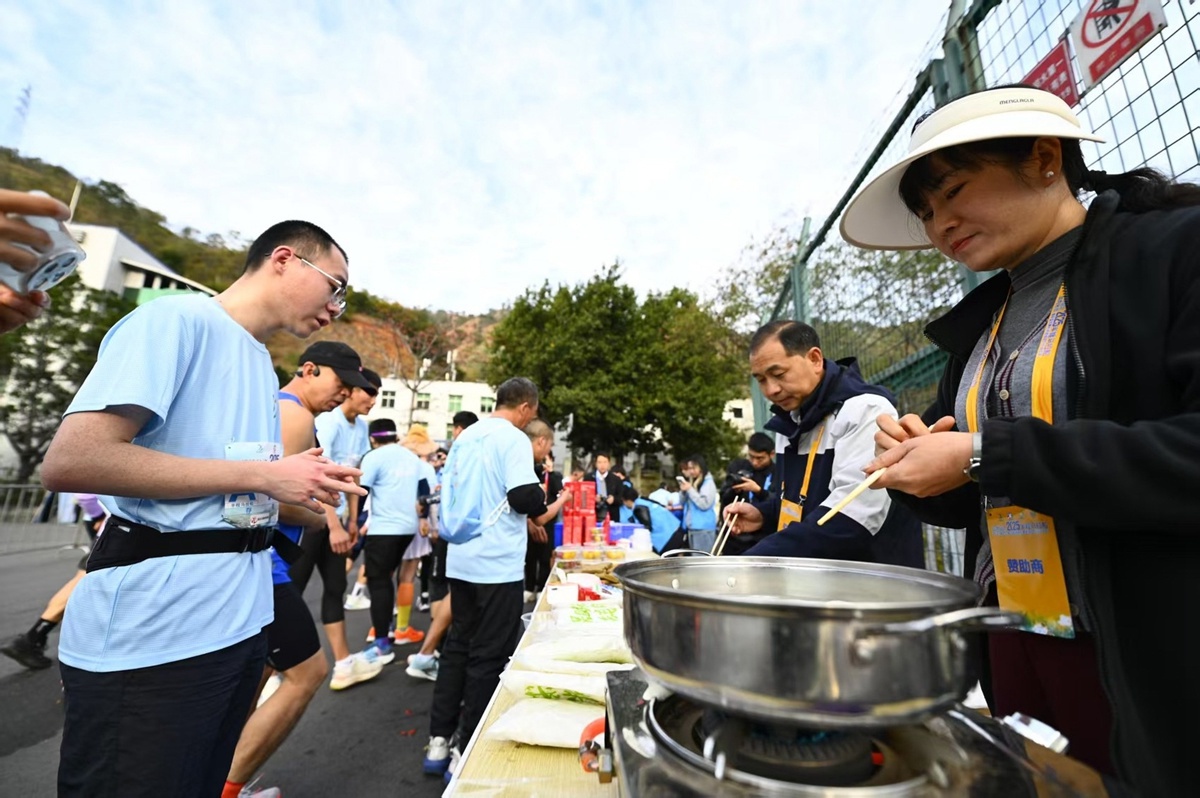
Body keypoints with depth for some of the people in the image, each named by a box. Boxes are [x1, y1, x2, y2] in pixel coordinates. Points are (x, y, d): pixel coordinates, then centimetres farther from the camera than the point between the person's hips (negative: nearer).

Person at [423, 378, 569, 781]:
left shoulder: (465, 436, 11)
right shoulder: (514, 439, -13)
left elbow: (449, 492, 16)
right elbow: (524, 498, -22)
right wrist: (550, 506, -1)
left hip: (460, 559, 8)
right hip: (497, 563, -8)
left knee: (458, 646, 18)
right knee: (489, 656, 6)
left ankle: (439, 740, 29)